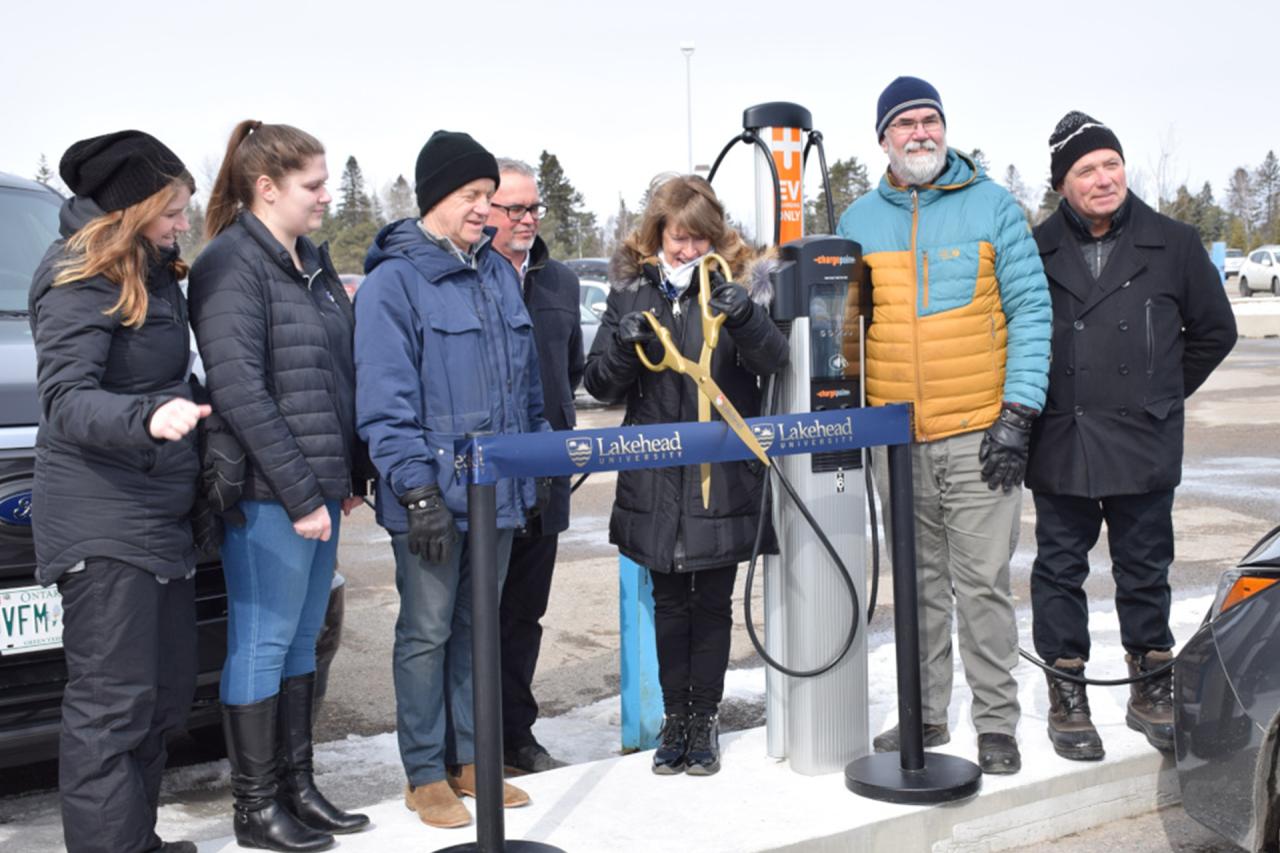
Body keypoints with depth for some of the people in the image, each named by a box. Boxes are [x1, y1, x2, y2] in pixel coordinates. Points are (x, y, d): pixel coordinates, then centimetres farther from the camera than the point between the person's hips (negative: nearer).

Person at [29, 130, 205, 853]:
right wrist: (147, 417, -38)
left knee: (169, 691, 14)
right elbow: (66, 398, -22)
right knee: (111, 704, -6)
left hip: (161, 515, 9)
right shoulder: (81, 279, -12)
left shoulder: (154, 274, 16)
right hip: (99, 523, -9)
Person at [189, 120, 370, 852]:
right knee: (263, 644, 1)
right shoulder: (233, 266, -11)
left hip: (320, 489, 8)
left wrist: (351, 476, 13)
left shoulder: (313, 263, 14)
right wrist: (299, 494, -18)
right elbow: (238, 391, -18)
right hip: (269, 494, -8)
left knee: (302, 642, 14)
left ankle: (299, 787, 25)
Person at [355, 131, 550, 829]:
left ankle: (470, 760, 27)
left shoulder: (498, 273, 12)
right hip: (434, 493, -7)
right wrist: (417, 489, -20)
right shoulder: (393, 281, -9)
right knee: (427, 633, 4)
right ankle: (426, 775, 16)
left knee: (479, 627, 15)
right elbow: (385, 400, -15)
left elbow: (527, 381, 17)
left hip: (499, 489, 7)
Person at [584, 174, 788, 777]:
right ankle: (675, 719, 24)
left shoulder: (740, 282, 0)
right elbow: (601, 384, 5)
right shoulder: (630, 289, 5)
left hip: (723, 477, -2)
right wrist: (623, 344, -16)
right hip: (655, 480, 2)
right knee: (669, 603, 12)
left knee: (712, 603, 8)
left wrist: (745, 319, -30)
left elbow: (773, 361, -11)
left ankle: (705, 720, 21)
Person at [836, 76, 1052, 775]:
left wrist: (1017, 415, -10)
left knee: (982, 582, -2)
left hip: (979, 433, -3)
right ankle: (925, 715, 23)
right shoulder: (859, 221, 10)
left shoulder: (994, 207, 1)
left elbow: (1031, 312, -2)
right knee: (917, 581, 12)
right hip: (894, 437, 3)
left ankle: (996, 723, 11)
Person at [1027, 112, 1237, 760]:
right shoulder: (1036, 250, 1)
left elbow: (1214, 330, 13)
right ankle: (1066, 694, 18)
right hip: (1058, 447, 0)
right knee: (1059, 570, 6)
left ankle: (1151, 687, 25)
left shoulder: (1172, 244, 3)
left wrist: (1162, 395, 11)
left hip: (1144, 447, 0)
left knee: (1145, 571, 10)